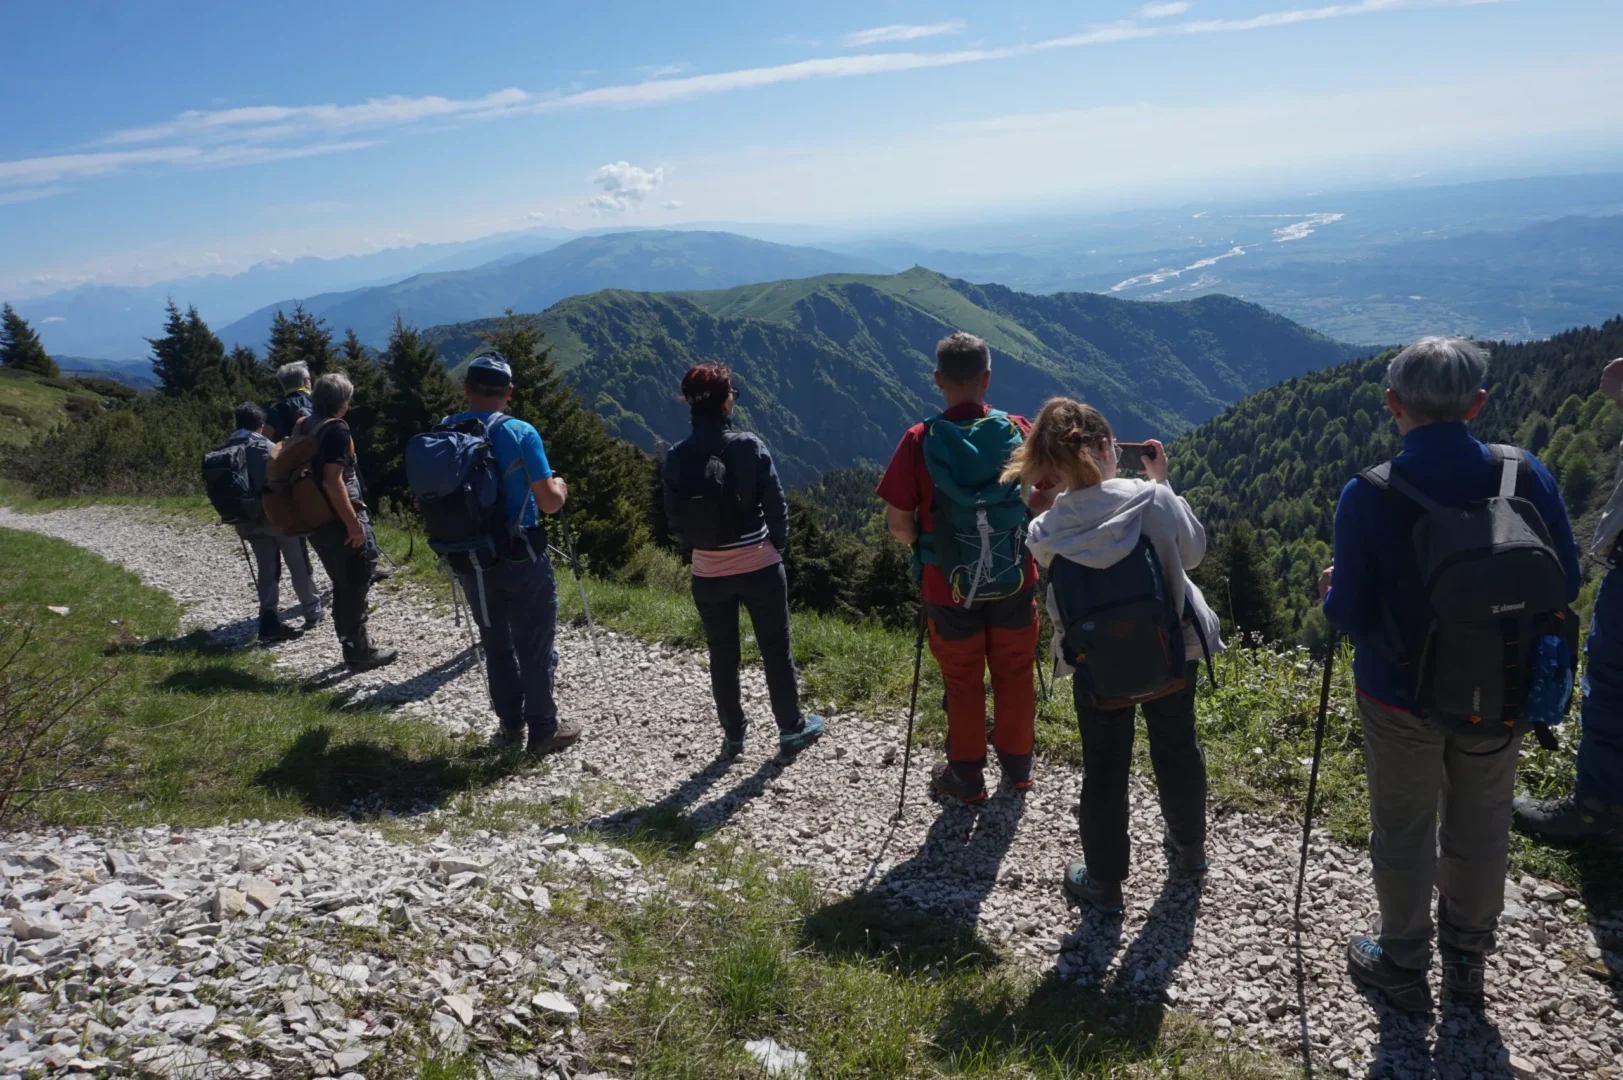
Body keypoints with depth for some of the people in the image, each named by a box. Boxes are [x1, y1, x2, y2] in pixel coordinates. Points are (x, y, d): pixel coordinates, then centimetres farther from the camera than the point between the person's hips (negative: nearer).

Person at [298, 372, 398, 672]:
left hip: (315, 520, 9)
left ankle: (353, 646, 26)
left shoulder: (302, 427, 10)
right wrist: (353, 522, -22)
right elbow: (332, 481, -25)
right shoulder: (336, 429, -17)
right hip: (338, 520, -9)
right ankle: (359, 651, 6)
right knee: (355, 586, 1)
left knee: (342, 585, 18)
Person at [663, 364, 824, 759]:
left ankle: (733, 735, 26)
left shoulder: (677, 457, -6)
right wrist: (779, 546, 7)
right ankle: (791, 729, 25)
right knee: (776, 650, 13)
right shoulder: (749, 446, -13)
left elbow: (674, 519, 0)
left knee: (722, 656, 16)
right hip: (759, 567, -2)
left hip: (708, 574, 2)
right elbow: (776, 504, -9)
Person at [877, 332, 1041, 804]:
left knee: (962, 681, 14)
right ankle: (1017, 766, 33)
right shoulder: (1020, 431, -8)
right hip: (1014, 579, 2)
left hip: (949, 584, -2)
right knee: (1014, 674, 18)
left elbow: (897, 523, -11)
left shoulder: (920, 442, -14)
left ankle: (967, 776, 27)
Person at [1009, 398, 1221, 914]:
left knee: (1104, 767, 15)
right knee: (1177, 747, 24)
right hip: (1172, 650, 1)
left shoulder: (1045, 532, -18)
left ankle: (1104, 880, 27)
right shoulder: (1154, 499, -21)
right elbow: (1193, 552, -3)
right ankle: (1189, 848, 46)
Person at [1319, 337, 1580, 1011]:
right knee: (1481, 830, 21)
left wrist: (1330, 590, 5)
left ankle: (1403, 966, 34)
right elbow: (1564, 584, -3)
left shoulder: (1367, 496, -22)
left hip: (1401, 695, -3)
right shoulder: (1525, 475, -13)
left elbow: (1350, 614, -17)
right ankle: (1467, 960, 41)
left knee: (1403, 834, 16)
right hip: (1499, 690, 3)